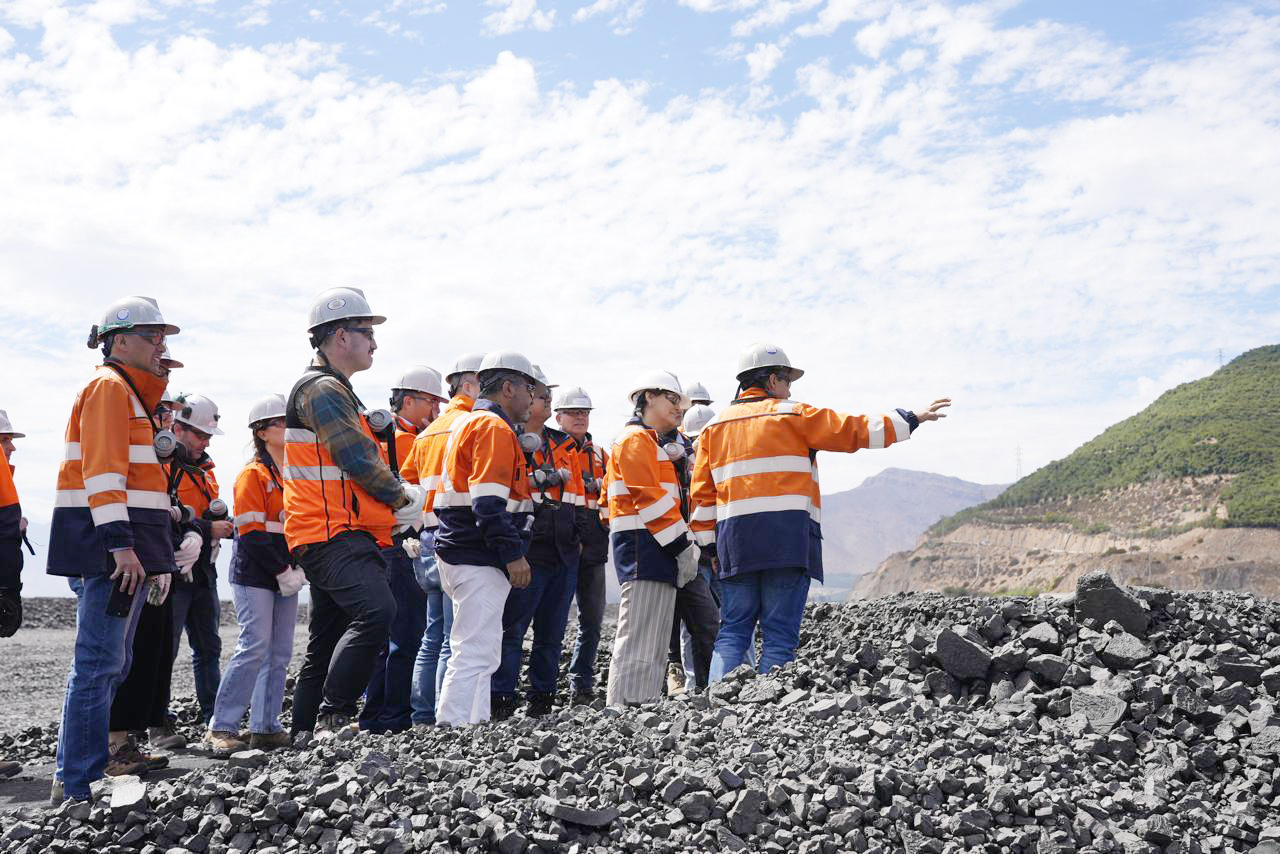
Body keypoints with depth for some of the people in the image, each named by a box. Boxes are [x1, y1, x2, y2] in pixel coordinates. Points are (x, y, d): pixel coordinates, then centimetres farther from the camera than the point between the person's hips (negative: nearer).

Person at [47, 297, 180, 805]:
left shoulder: (130, 392, 23)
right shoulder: (109, 386, -7)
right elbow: (102, 470, -18)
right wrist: (119, 543, -26)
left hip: (122, 546, 11)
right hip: (109, 541, -11)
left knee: (110, 663, 15)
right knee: (99, 663, -10)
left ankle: (93, 763, 23)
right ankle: (75, 787, -8)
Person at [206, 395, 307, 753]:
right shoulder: (252, 475, -7)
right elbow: (252, 533, -14)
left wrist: (299, 569, 5)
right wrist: (283, 573, -15)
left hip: (287, 576, 7)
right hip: (255, 575, -7)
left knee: (280, 652, 6)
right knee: (255, 646, -12)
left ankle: (265, 728, 12)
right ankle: (221, 728, -5)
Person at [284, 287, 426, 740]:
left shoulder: (336, 391, 25)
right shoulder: (322, 389, -10)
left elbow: (363, 458, 25)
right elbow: (358, 459, -18)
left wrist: (399, 495, 9)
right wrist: (405, 500, -5)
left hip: (338, 536, 11)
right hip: (332, 536, -11)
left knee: (327, 643, 14)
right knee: (377, 609, -27)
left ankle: (306, 732, 21)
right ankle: (334, 716, -21)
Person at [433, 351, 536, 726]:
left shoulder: (469, 424, 21)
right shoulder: (494, 428, -11)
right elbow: (489, 501, -21)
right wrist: (513, 554, -21)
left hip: (463, 553, 11)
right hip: (479, 558, -11)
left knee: (479, 652, 17)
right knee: (475, 652, -10)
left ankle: (476, 723, 23)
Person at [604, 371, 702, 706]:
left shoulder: (653, 444, 27)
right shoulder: (636, 440, -5)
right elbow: (649, 498, -15)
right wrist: (683, 545, -14)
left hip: (657, 553, 11)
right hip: (644, 549, -11)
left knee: (655, 651, 10)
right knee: (638, 646, -13)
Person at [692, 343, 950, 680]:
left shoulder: (714, 427, 16)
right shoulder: (793, 415, 5)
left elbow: (702, 494, 12)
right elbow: (853, 430, 6)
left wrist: (708, 544, 16)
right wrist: (912, 419, 14)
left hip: (735, 539, 4)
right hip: (788, 536, -4)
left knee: (733, 630, 7)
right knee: (779, 631, -1)